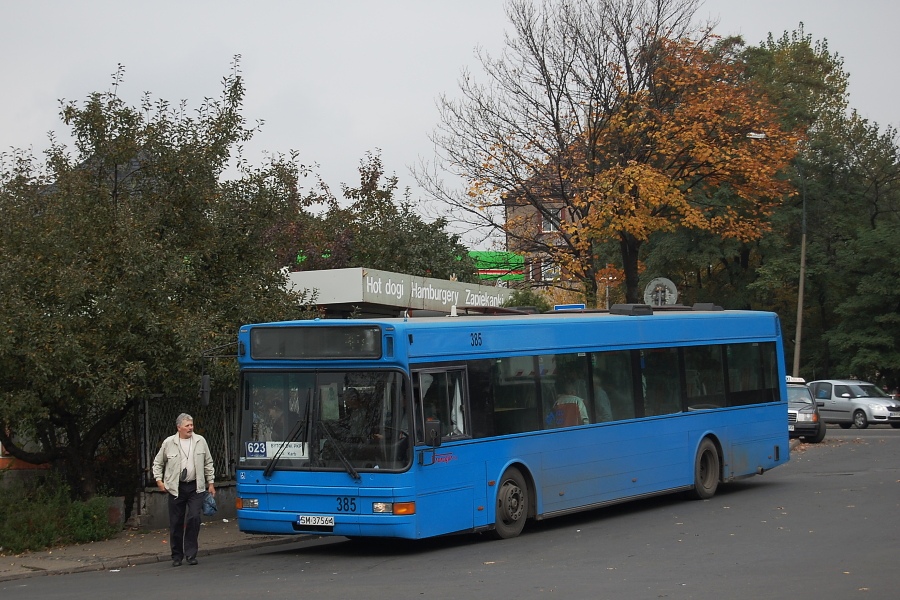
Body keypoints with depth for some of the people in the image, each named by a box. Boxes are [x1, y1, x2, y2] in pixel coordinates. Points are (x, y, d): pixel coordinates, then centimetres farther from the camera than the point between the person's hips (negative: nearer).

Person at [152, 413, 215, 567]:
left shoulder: (200, 441, 6)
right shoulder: (168, 443, 1)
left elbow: (208, 463, 14)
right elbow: (158, 463, 12)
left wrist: (211, 482, 11)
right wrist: (159, 480, 2)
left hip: (195, 487, 0)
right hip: (176, 488, 0)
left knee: (194, 518, -12)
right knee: (176, 522, 4)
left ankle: (191, 554, -2)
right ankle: (177, 556, 15)